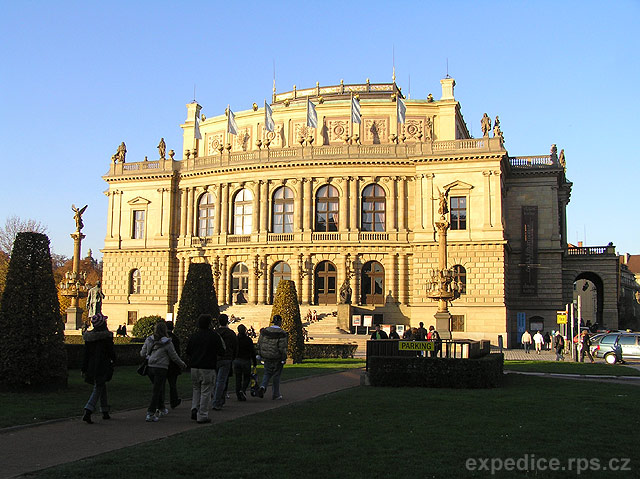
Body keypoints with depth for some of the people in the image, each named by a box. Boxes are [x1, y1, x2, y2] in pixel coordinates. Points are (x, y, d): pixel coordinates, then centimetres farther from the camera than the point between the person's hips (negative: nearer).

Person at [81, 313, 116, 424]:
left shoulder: (88, 336, 3)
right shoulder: (106, 336, -13)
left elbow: (86, 353, 5)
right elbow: (111, 351, -8)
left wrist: (84, 369, 9)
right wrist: (113, 360, 14)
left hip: (91, 366, 6)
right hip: (102, 367, -6)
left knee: (102, 387, 19)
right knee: (98, 389, -3)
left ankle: (105, 412, 26)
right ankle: (87, 412, -17)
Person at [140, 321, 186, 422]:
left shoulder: (148, 340, 2)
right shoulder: (167, 343, -10)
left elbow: (142, 354, 6)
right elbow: (174, 357, -3)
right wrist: (182, 364, 14)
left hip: (150, 367, 5)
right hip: (161, 368, -5)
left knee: (159, 388, 22)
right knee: (157, 390, -1)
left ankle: (161, 409, 33)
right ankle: (150, 414, -5)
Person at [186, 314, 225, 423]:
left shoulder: (193, 336, 4)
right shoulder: (214, 335, -8)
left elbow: (188, 352, 10)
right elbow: (221, 351, -4)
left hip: (194, 368, 4)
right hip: (208, 368, -4)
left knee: (196, 389, 20)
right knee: (206, 392, 2)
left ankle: (194, 408, 3)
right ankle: (202, 416, 4)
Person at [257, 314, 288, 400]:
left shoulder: (265, 331, -1)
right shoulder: (281, 333, -15)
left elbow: (259, 343, 5)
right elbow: (282, 347, -16)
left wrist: (260, 354, 16)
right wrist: (284, 358, -7)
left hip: (266, 357, 3)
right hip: (277, 358, -3)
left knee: (267, 373, 18)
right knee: (276, 375, 11)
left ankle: (263, 387, -8)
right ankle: (275, 394, 20)